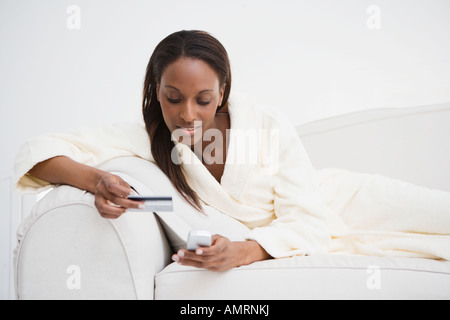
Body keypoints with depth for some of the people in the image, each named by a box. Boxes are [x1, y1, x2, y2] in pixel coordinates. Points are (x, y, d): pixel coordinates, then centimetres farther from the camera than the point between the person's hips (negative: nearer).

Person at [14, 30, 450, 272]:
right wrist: (95, 180, -43)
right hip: (247, 247, 0)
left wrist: (242, 252, -43)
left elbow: (309, 221, -24)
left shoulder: (269, 128, -24)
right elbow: (38, 152, -21)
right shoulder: (147, 140, -20)